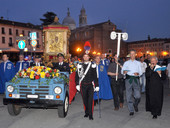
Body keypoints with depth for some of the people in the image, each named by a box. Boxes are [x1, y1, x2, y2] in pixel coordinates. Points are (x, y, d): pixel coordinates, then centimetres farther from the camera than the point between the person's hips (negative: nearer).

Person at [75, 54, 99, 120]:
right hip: (83, 85, 1)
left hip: (90, 85, -1)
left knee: (90, 100, -4)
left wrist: (97, 85, 1)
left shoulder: (92, 65, 4)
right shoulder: (80, 65, 5)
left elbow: (95, 76, 4)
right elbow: (77, 75, 5)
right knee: (85, 100, 9)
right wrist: (77, 84, -2)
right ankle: (86, 113, 25)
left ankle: (90, 115, 4)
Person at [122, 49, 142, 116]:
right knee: (129, 96, -1)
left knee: (138, 96, -8)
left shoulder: (138, 63, 17)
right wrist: (124, 71, -19)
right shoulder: (126, 63, 14)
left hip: (136, 79, 0)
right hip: (128, 79, 0)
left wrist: (137, 73, -12)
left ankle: (135, 104, 24)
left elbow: (140, 72, 10)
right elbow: (122, 71, 4)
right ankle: (131, 110, 12)